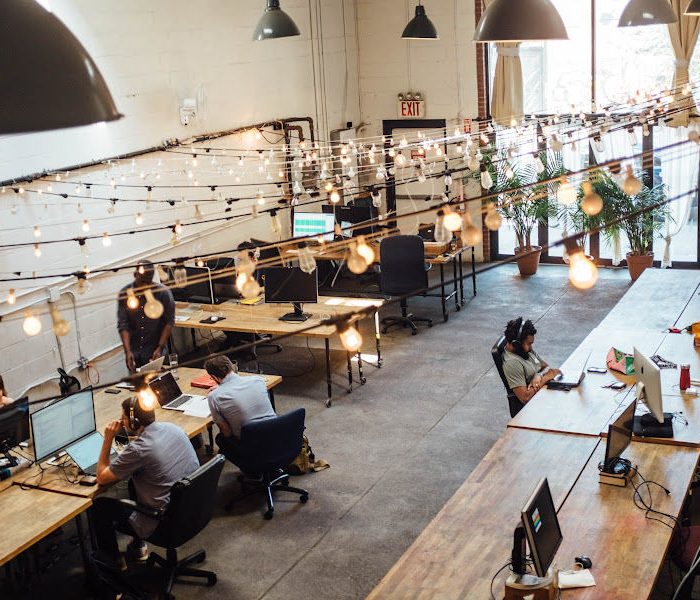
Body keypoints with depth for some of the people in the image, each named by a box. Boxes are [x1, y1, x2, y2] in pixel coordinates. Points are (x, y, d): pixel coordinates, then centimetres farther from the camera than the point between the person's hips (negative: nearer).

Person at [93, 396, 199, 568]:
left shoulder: (138, 450, -25)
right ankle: (138, 546, 41)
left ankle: (113, 561, 32)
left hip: (165, 524, -7)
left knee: (99, 505, 12)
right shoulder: (172, 428, -4)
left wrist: (108, 439, -9)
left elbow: (101, 477, -11)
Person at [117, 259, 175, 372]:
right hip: (133, 349, 2)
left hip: (154, 350, -2)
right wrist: (128, 351, -19)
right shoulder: (124, 293, -7)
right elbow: (122, 324, -9)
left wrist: (160, 348, -13)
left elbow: (169, 322, -6)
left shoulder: (164, 293, -12)